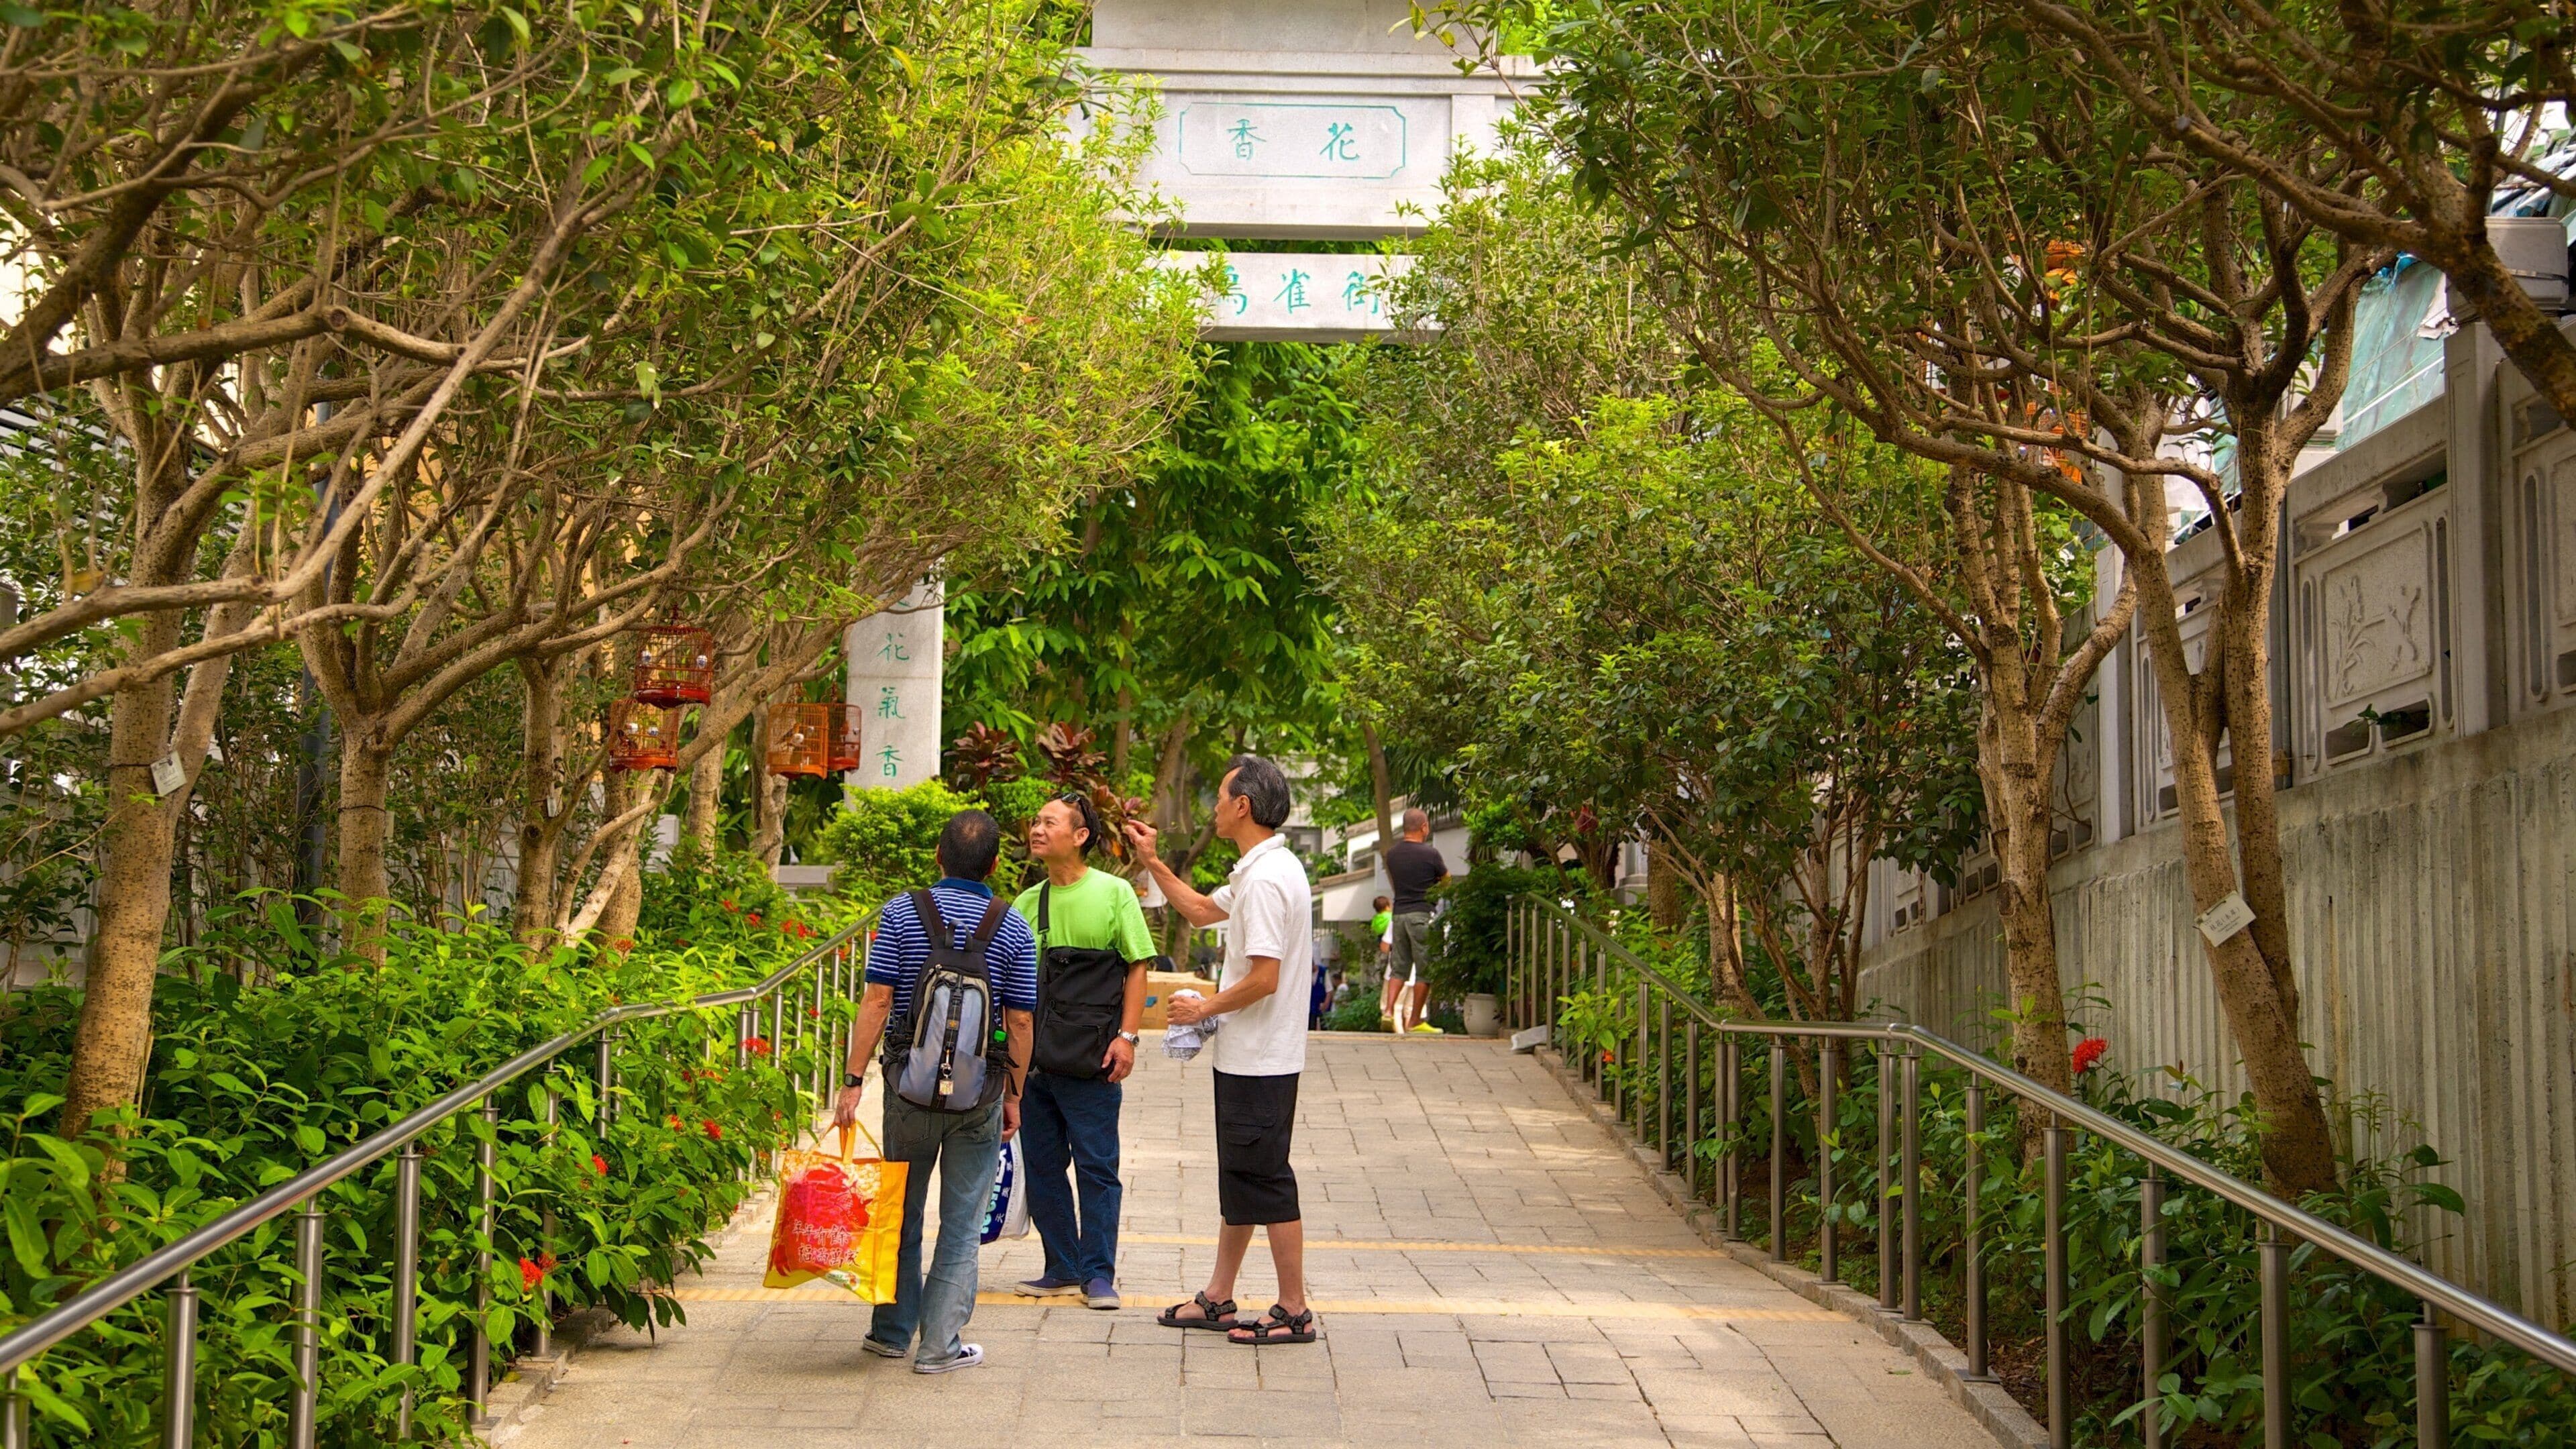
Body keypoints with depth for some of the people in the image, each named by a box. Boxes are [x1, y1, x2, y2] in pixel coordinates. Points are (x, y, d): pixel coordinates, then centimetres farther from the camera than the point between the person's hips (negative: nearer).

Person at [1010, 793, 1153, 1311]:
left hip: (1091, 1059, -5)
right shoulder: (1026, 904, 11)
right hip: (1033, 1058, 5)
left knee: (1097, 1168, 0)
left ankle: (1099, 1273, 8)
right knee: (1042, 1167, 9)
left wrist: (1126, 1036, -9)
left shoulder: (1113, 893, -1)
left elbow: (1137, 967, -1)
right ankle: (1063, 1269, 21)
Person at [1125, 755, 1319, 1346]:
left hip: (1260, 1060, -11)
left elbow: (1264, 978, -25)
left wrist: (1204, 1009, -12)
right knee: (1238, 1177, 16)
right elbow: (1202, 910, 30)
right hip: (1243, 1055, 11)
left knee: (1264, 1177, -5)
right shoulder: (1259, 871, 13)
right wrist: (1152, 862, 26)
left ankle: (1294, 1311, 1)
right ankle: (1218, 1298, 25)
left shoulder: (1266, 879, -21)